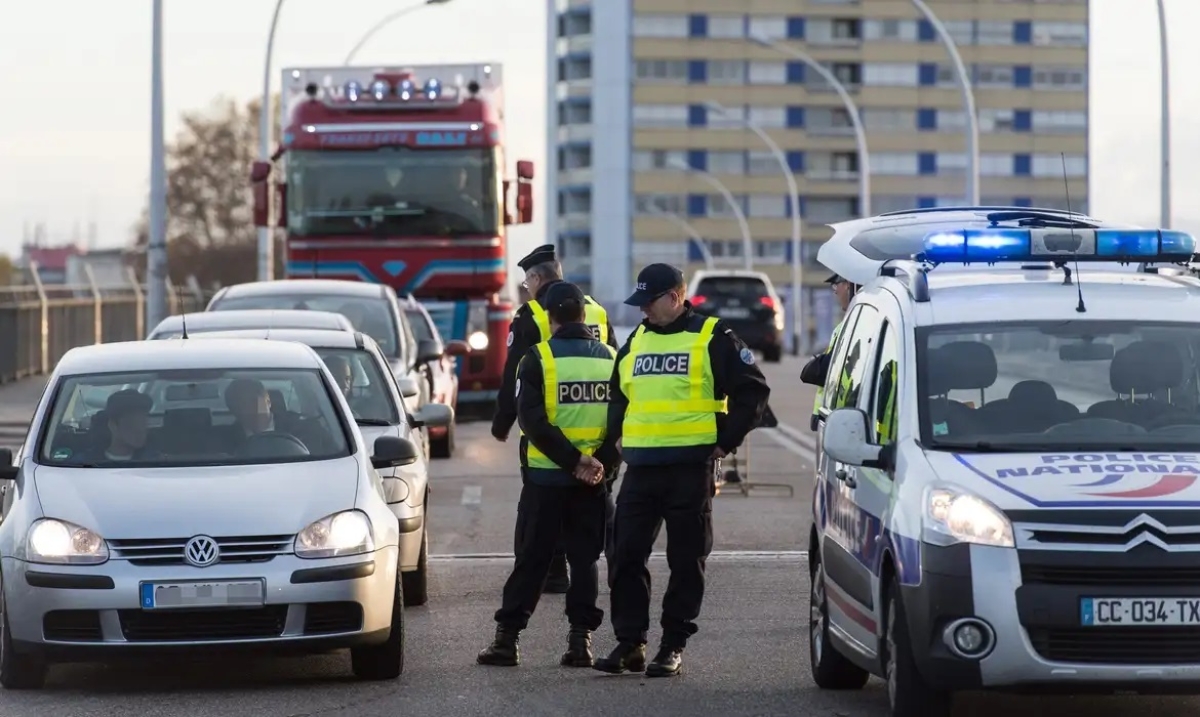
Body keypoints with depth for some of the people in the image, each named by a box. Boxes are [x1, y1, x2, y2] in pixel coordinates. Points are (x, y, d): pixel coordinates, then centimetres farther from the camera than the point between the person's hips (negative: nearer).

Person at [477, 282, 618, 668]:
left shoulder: (539, 359, -8)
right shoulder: (610, 359, 4)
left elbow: (532, 419, -15)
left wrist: (572, 460, -13)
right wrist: (602, 462, -7)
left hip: (546, 476, -2)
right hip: (593, 481, 3)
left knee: (531, 559, 4)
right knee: (585, 559, 9)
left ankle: (506, 638, 4)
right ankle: (581, 639, 3)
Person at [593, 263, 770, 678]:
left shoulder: (712, 338, -3)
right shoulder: (636, 341, 15)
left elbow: (752, 391, -3)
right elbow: (617, 394, 28)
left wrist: (725, 442, -6)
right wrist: (619, 437, 12)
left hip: (691, 468, -6)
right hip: (640, 468, 6)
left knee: (686, 560, 0)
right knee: (626, 556, 1)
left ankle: (673, 647, 6)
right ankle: (629, 643, 7)